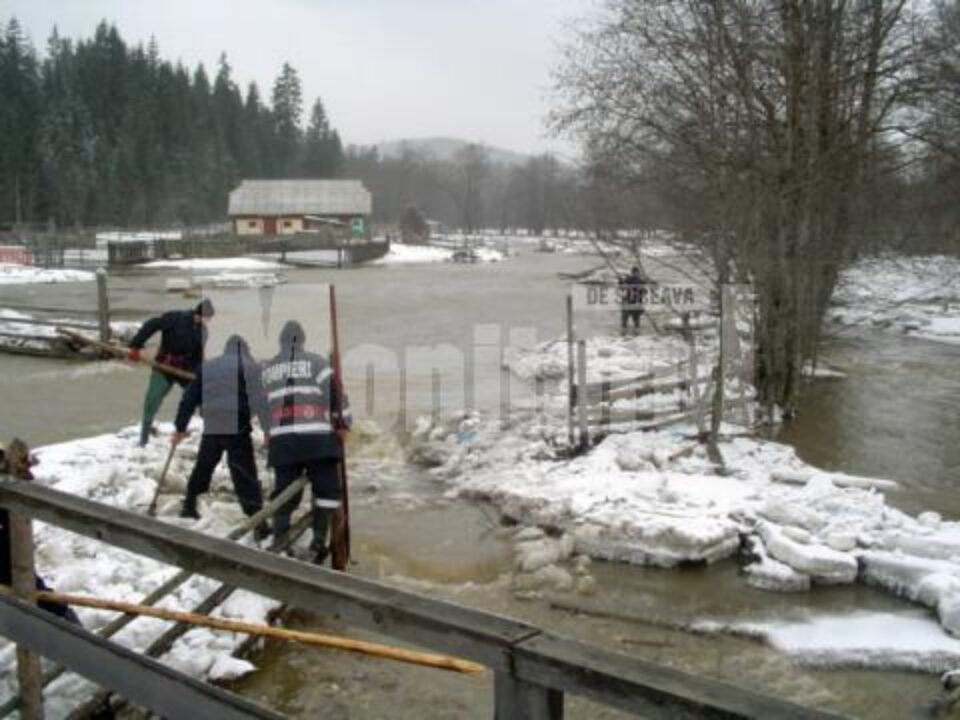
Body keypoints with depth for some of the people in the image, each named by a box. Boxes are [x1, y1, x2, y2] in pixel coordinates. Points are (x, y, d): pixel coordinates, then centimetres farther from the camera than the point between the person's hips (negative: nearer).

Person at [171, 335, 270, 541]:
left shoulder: (206, 367, 16)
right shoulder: (251, 368, 3)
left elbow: (189, 398, 16)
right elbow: (260, 400, -6)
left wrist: (181, 427, 23)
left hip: (211, 429, 4)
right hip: (238, 430, -4)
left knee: (202, 468, 24)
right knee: (245, 476, -5)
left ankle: (189, 507, 37)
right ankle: (259, 522, -10)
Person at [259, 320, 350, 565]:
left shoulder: (266, 369, 16)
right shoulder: (316, 362, 4)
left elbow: (262, 404, 20)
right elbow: (335, 393, 3)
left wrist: (268, 432, 31)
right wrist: (343, 423, 14)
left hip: (281, 440, 4)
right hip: (317, 437, -3)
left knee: (284, 492, 10)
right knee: (328, 489, 5)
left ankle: (279, 543, 3)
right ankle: (319, 539, -5)